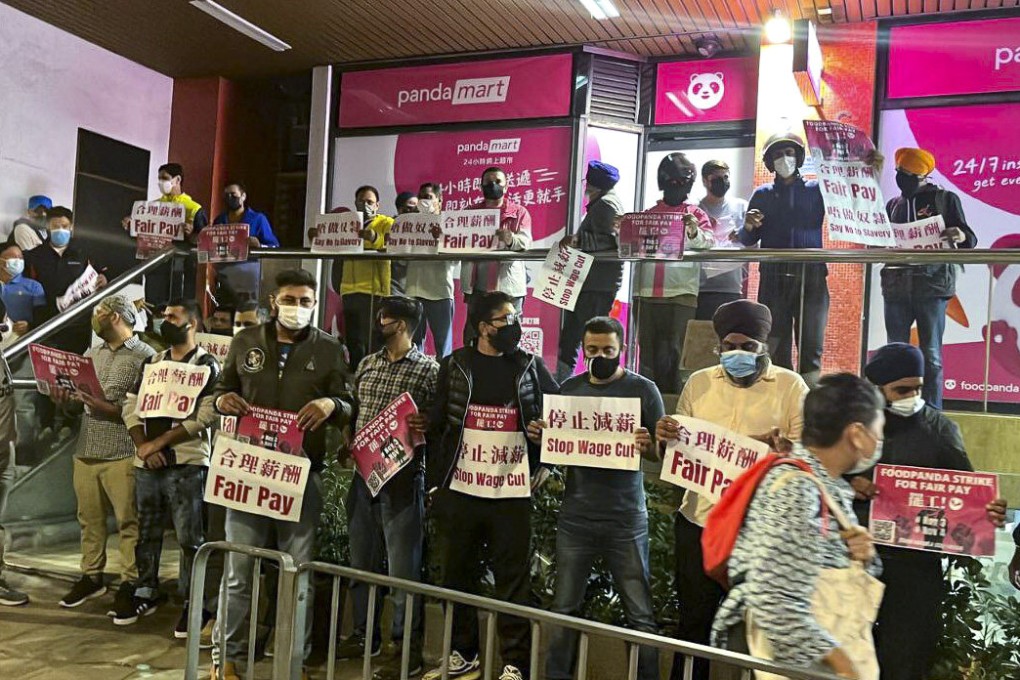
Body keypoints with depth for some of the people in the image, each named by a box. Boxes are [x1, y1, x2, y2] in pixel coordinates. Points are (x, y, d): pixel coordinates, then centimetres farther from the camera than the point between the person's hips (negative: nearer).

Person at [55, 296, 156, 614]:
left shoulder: (145, 356, -6)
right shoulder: (91, 353, 15)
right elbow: (79, 401, 18)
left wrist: (113, 410, -23)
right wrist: (65, 400, -2)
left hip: (123, 454, -6)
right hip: (86, 450, 6)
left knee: (128, 520, 0)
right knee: (89, 518, 13)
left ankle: (131, 582, 10)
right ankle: (91, 577, 25)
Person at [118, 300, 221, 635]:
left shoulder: (207, 366, -4)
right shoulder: (151, 363, 15)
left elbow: (204, 418, -13)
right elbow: (131, 407, 11)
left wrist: (158, 442, -13)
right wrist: (142, 445, -6)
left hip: (186, 464, -6)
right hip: (146, 463, 6)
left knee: (189, 537, -3)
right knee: (147, 531, 15)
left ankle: (194, 603, 6)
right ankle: (146, 593, 29)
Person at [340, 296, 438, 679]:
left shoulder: (428, 370, -6)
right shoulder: (367, 364, 12)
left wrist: (423, 428, -25)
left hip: (403, 478, -6)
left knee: (402, 569, 0)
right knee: (362, 562, 16)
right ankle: (364, 635, 32)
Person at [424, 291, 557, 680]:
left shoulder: (531, 366, 4)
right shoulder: (455, 365, 5)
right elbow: (435, 426, 6)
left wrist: (544, 465, 3)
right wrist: (434, 483, 2)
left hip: (512, 492, -1)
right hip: (460, 490, 2)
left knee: (513, 580, 2)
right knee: (456, 575, 12)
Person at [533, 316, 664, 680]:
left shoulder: (643, 389, -3)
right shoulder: (569, 388, 7)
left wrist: (648, 446, -24)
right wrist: (539, 435, -8)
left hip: (625, 521, -3)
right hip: (574, 517, 3)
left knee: (640, 615, 3)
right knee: (564, 608, 10)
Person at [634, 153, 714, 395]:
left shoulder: (696, 215, 11)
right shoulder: (648, 214, 18)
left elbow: (708, 243, -5)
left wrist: (694, 232, -26)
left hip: (682, 292, -3)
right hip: (648, 291, 3)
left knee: (675, 351, -6)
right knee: (647, 349, 5)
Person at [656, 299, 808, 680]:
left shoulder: (791, 386, -1)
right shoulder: (699, 383, 8)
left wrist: (778, 445, -27)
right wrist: (665, 438, -13)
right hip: (700, 520, 2)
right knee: (694, 620, 12)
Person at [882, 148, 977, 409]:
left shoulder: (945, 199, 7)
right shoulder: (893, 205, 18)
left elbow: (969, 239, 3)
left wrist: (962, 237, -20)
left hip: (932, 285, -4)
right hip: (896, 286, 4)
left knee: (931, 355, -6)